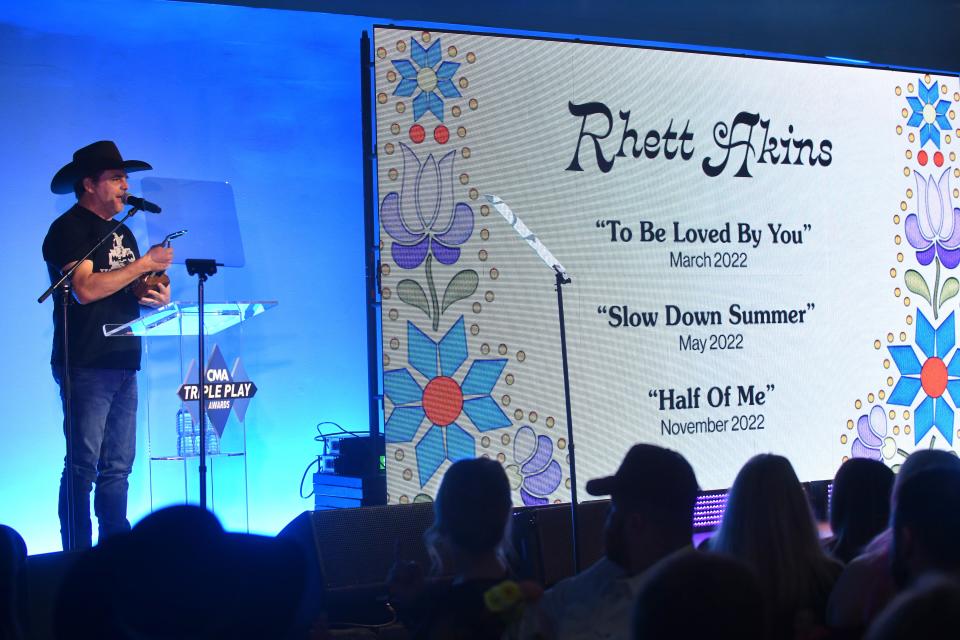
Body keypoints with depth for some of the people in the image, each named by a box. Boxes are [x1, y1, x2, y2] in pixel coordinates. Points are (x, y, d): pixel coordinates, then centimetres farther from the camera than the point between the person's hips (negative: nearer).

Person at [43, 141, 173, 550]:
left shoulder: (122, 233, 20)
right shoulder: (69, 229, -6)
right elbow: (86, 289, -20)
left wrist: (157, 297, 3)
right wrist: (145, 264, -15)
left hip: (122, 363, 8)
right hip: (86, 366, -8)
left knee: (117, 467, 8)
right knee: (83, 466, -8)